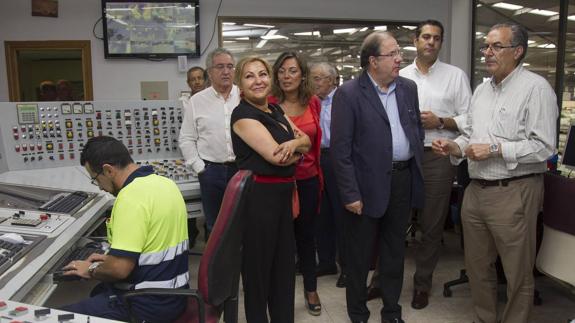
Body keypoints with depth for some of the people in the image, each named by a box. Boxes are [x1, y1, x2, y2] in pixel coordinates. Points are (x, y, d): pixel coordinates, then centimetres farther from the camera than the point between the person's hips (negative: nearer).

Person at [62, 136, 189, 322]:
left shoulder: (131, 197, -24)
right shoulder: (164, 182, 4)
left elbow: (119, 269, -25)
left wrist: (91, 271, -5)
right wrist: (112, 257, 16)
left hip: (149, 304, -9)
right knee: (98, 292, 30)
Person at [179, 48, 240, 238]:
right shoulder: (196, 101, 4)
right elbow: (186, 139, 6)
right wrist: (199, 168, -1)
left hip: (243, 169, 0)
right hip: (211, 171, 1)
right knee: (214, 225, 12)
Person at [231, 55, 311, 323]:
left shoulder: (275, 111, 11)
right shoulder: (243, 115, -15)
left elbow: (306, 140, 7)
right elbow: (276, 156, -23)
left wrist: (294, 142, -16)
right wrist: (298, 148, -3)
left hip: (283, 193, 9)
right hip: (258, 196, -8)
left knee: (285, 262, 19)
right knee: (258, 265, 8)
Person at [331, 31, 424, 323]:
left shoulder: (408, 87, 7)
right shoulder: (348, 94, -11)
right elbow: (340, 148, -14)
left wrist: (416, 166, 9)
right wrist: (350, 194, -16)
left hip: (403, 180, 6)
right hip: (368, 184, -5)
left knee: (395, 250, 18)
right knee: (359, 255, 10)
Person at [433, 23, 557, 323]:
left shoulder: (535, 87, -9)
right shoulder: (481, 90, 14)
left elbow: (543, 146, -16)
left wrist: (496, 149, -18)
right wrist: (454, 146, 0)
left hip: (513, 192, -7)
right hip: (476, 190, 7)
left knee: (517, 273, 7)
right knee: (477, 265, 17)